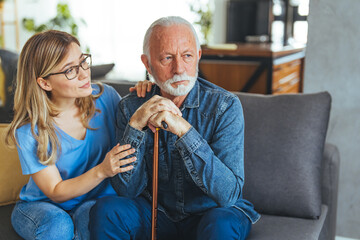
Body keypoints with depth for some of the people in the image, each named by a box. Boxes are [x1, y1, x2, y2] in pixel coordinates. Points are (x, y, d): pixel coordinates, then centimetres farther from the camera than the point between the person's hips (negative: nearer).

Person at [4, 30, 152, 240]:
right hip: (43, 206, -1)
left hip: (97, 201, 1)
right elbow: (56, 192, -14)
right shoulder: (29, 131, -18)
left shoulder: (105, 97, -10)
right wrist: (102, 171, -31)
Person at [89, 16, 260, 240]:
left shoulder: (225, 105, -17)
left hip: (210, 212, -2)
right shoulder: (131, 107, -8)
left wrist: (184, 130, -35)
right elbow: (128, 190, -12)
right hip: (156, 212, 2)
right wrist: (135, 126, -26)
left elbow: (229, 193, -26)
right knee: (105, 210, -23)